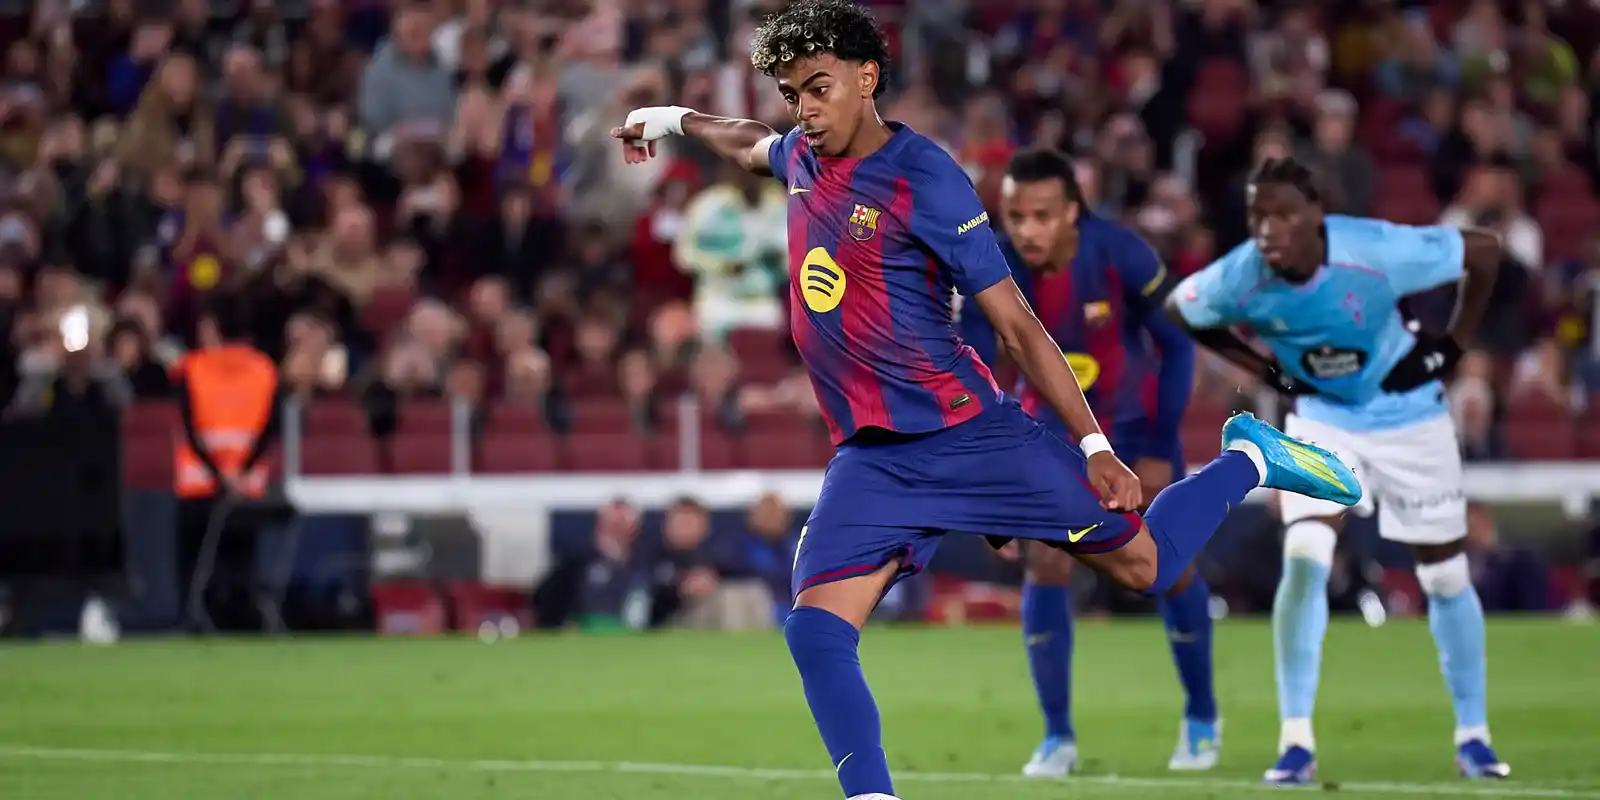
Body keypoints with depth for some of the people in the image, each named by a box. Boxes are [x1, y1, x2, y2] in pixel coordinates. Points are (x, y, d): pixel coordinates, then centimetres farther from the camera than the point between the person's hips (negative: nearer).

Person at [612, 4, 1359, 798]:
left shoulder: (926, 180, -13)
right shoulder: (801, 157, 7)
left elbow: (1016, 325, -12)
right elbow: (753, 145, 37)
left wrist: (1093, 446, -13)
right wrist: (672, 121, 43)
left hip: (970, 432, -5)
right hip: (872, 458, 5)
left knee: (1145, 564, 4)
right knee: (815, 632, -14)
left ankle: (1249, 459, 30)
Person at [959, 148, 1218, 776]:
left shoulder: (1120, 255, -28)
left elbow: (1177, 347, -16)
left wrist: (1160, 450, -17)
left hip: (1133, 416, -1)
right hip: (1051, 421, 1)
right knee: (1045, 567, -12)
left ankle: (1202, 717, 20)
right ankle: (1057, 735, 1)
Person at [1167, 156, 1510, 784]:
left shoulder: (1378, 252, -32)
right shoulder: (1237, 280, -25)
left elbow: (1485, 251, -17)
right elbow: (1178, 312, -1)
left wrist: (1451, 346, -13)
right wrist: (1265, 369, -6)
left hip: (1407, 417, -1)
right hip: (1320, 420, 1)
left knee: (1446, 575, 7)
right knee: (1304, 560, -18)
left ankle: (1472, 735, 24)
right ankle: (1296, 741, -11)